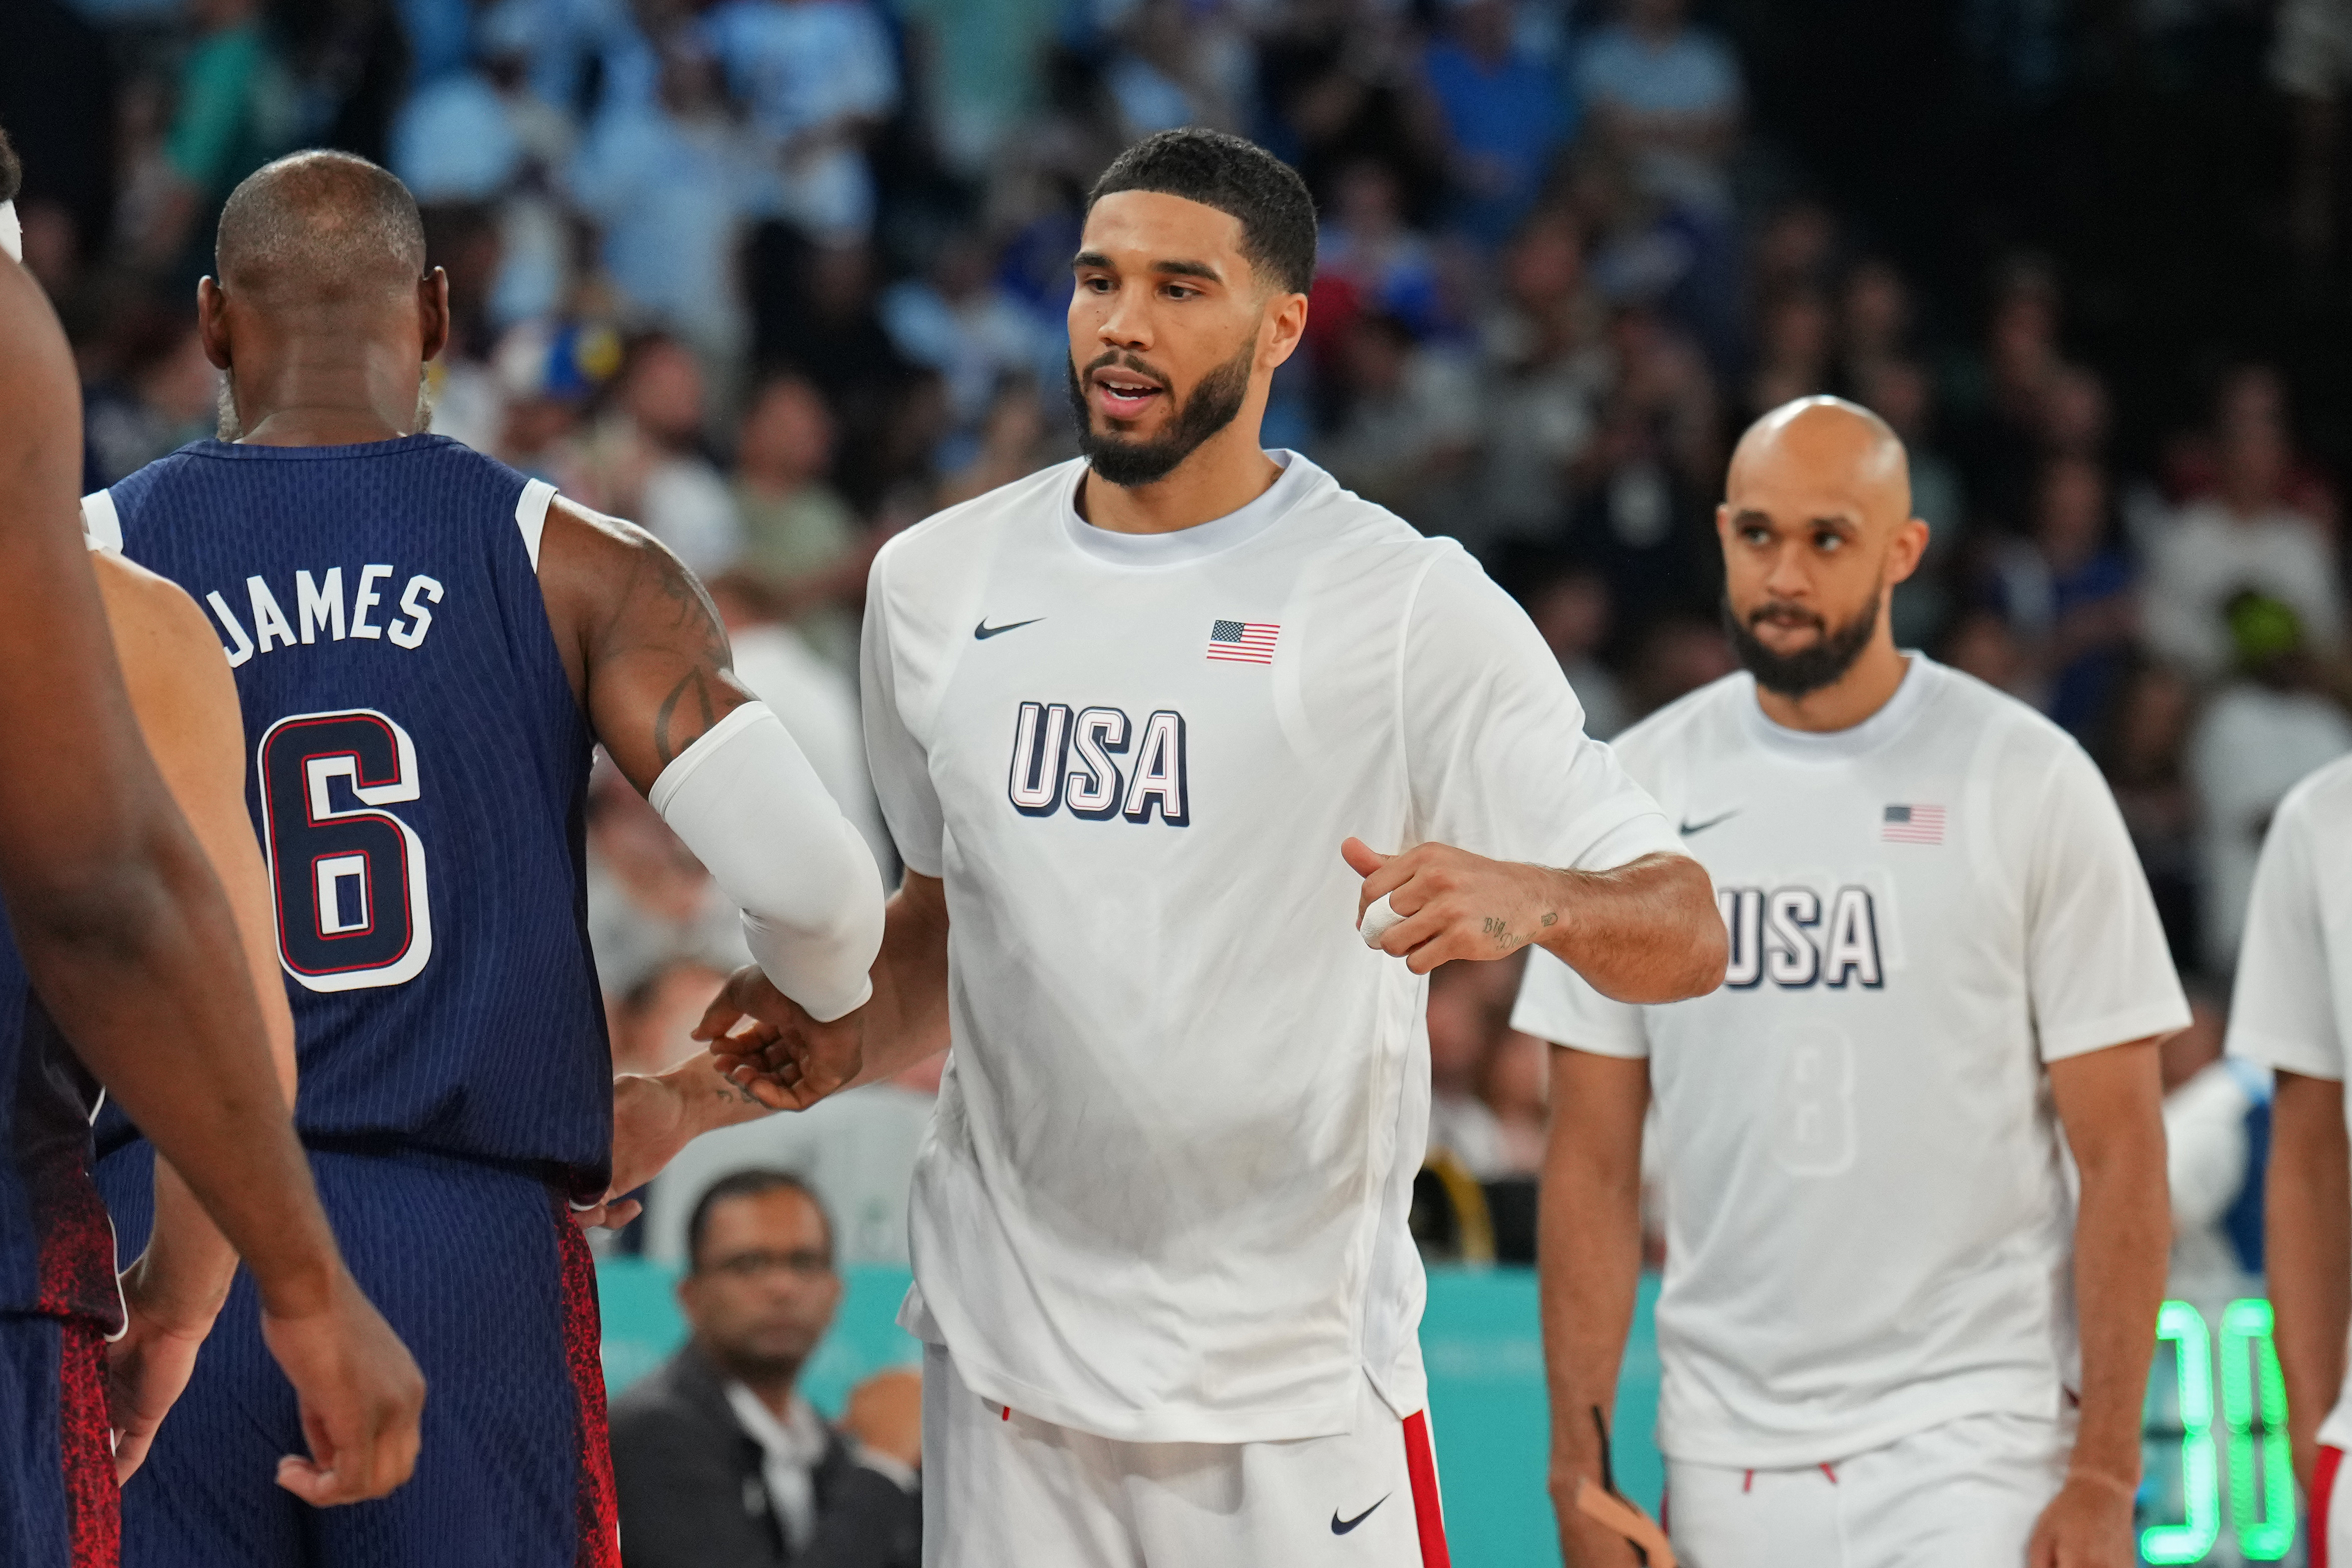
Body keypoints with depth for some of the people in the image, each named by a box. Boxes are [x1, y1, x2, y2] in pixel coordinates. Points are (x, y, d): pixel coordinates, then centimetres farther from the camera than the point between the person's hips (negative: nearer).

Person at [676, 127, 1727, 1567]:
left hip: (1300, 1382, -4)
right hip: (1008, 1365, 4)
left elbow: (1686, 935, -9)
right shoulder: (938, 583, 9)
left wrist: (1530, 898, -30)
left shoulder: (1409, 603, -6)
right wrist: (840, 1040, 5)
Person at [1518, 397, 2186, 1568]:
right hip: (1725, 1459, 3)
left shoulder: (2029, 780, -2)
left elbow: (2120, 1154, -2)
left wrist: (2105, 1473, -9)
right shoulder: (1637, 790, 6)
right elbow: (1593, 1164, 8)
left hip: (1975, 1443, -3)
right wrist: (1580, 1466, 0)